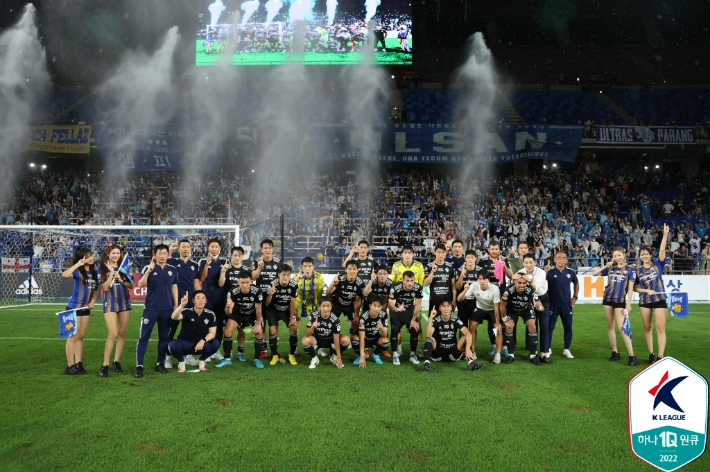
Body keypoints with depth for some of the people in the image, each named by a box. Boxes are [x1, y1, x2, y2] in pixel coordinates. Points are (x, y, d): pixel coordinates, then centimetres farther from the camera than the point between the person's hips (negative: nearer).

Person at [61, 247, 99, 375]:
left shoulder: (94, 272, 5)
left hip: (85, 308, 7)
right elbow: (64, 275, -39)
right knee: (73, 337, -1)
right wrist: (77, 264, -34)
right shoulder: (78, 272, -16)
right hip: (74, 308, -7)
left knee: (81, 336, 12)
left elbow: (96, 289, 15)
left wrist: (92, 302, 2)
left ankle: (78, 364, 19)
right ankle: (70, 366, 6)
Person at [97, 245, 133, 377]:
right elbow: (105, 287, -11)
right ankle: (105, 365, -5)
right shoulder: (103, 269, -1)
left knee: (122, 333, 5)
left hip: (124, 303, 3)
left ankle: (116, 361, 17)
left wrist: (120, 279, -13)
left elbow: (131, 285, 4)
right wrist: (111, 272, -15)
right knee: (113, 333, -13)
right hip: (110, 304, -3)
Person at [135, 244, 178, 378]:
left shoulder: (173, 270, 5)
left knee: (164, 337, 9)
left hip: (167, 309, 3)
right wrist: (148, 272, -28)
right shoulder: (148, 268, -2)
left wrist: (176, 305, 8)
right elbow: (140, 285, -14)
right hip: (150, 308, -3)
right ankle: (139, 366, 4)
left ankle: (160, 363, 21)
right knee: (144, 337, -2)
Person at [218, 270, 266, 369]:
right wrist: (228, 306, -50)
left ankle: (257, 359, 0)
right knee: (227, 331, -14)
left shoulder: (257, 291, -33)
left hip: (253, 314, -1)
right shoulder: (233, 292, -32)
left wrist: (258, 323, -12)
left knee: (259, 332, -16)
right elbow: (228, 313, -28)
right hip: (238, 313, 1)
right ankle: (227, 359, 0)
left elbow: (258, 308, -16)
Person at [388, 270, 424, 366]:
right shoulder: (395, 288, -33)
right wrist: (397, 309, -55)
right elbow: (391, 305, -33)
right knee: (395, 330, -16)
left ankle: (413, 354, 9)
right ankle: (395, 355, -4)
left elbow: (418, 305, -15)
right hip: (396, 309, -2)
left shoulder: (418, 288, -26)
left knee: (415, 330, -6)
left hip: (410, 309, 2)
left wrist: (413, 320, -9)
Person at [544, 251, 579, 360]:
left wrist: (575, 297, 10)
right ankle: (548, 349, 14)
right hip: (553, 304, -3)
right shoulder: (550, 271, -12)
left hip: (567, 305, 3)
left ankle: (567, 350, 22)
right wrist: (545, 272, -47)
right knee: (549, 327, 3)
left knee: (568, 327, 9)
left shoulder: (570, 272, -1)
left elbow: (576, 283, 19)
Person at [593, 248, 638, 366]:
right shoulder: (610, 268, 8)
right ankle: (615, 352, 18)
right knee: (610, 326, 8)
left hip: (620, 301, -4)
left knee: (621, 327, -11)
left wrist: (628, 304, -10)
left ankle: (632, 355, -7)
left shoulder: (630, 269, -2)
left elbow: (630, 288, -5)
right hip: (608, 299, 5)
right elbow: (594, 273, 9)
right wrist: (605, 266, -4)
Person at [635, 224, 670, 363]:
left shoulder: (658, 265, -2)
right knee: (647, 327, 9)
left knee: (660, 328, -5)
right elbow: (635, 287, 5)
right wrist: (647, 291, -11)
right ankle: (651, 354, 21)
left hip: (660, 300, -3)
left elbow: (662, 250, -15)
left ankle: (660, 356, -3)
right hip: (645, 301, 3)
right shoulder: (637, 270, 2)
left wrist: (665, 235, -24)